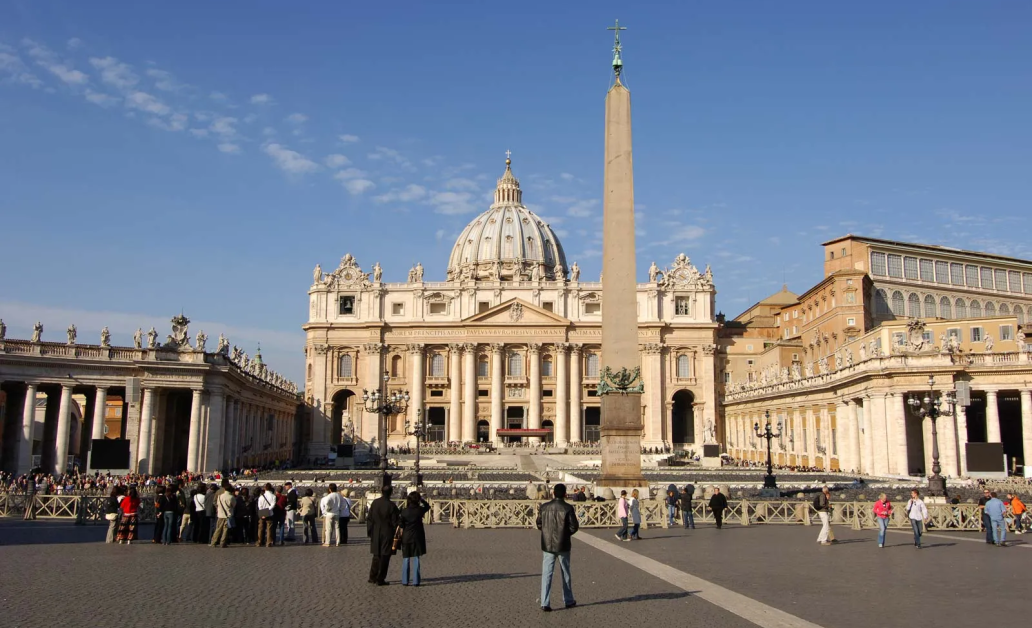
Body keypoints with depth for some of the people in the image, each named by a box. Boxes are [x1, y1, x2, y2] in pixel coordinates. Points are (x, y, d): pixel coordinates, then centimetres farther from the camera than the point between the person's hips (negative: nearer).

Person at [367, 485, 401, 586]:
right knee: (384, 557, 4)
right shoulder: (391, 505, -15)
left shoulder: (375, 503, -3)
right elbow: (395, 522, -11)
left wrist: (369, 532, 12)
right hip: (387, 534, -4)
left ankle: (372, 577, 23)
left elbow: (369, 518, 3)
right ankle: (380, 579, 7)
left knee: (376, 556, 18)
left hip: (376, 534, 4)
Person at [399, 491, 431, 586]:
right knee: (416, 558, 5)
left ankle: (405, 581, 10)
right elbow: (427, 506, 13)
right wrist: (422, 499, 8)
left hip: (406, 537, 0)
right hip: (417, 537, 0)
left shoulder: (404, 511, -8)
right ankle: (415, 581, 4)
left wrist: (401, 535, 10)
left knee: (406, 559, 9)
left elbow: (401, 525, -4)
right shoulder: (420, 510, -9)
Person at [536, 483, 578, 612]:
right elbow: (574, 527, -12)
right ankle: (568, 601, 25)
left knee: (546, 574, 4)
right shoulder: (568, 508, -12)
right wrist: (567, 533, 8)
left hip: (547, 545, 2)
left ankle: (545, 603, -1)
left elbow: (539, 525, 4)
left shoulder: (544, 507, -3)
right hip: (563, 546, -2)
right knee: (566, 573, 14)